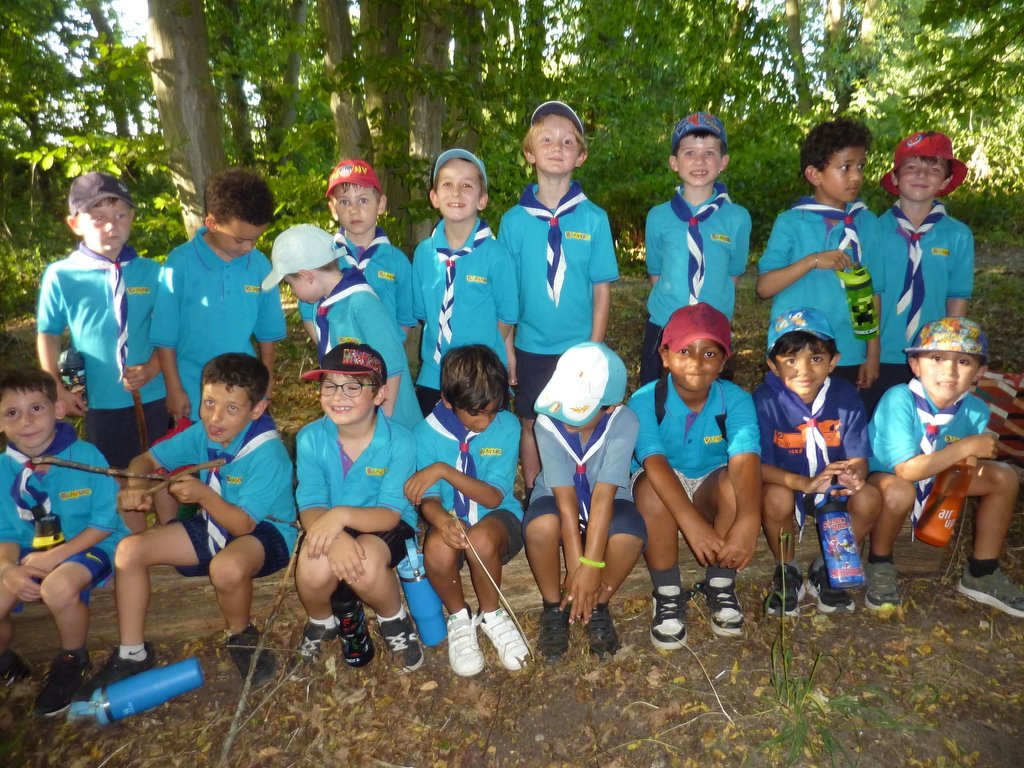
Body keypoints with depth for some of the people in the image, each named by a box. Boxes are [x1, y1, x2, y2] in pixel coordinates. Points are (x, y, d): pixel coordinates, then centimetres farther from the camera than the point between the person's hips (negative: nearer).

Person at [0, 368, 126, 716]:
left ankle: (73, 661, -3)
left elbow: (105, 522, -13)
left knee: (58, 588, -35)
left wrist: (54, 557, -22)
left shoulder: (85, 455, -16)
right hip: (30, 555, 5)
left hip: (88, 545, -5)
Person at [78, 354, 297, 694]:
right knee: (129, 550, -5)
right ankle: (132, 653, 10)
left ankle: (241, 636, -5)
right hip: (215, 526, 7)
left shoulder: (267, 453, -27)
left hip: (266, 531, -7)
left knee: (227, 567, -39)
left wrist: (203, 495, -41)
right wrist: (137, 487, -19)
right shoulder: (202, 433, -7)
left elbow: (243, 524, -27)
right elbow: (146, 459, 3)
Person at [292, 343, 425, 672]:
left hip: (384, 527, -2)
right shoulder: (310, 438, -12)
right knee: (314, 567, -30)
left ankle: (394, 621, 2)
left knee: (367, 565, -34)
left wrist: (343, 515, -42)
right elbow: (310, 508, -15)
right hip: (330, 528, 2)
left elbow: (390, 514, -22)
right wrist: (334, 537, -38)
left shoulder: (399, 441, -19)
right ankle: (321, 620, 9)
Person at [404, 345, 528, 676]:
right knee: (437, 547, -34)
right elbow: (429, 498, -7)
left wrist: (444, 470, -29)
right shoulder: (427, 434, -9)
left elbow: (493, 497, -16)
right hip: (451, 519, 1)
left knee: (481, 539, -36)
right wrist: (441, 519, -32)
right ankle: (459, 617, -1)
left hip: (498, 517, -1)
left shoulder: (507, 426, -12)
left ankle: (491, 614, -4)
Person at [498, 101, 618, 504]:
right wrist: (507, 348, -2)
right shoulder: (514, 220, -2)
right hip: (530, 347, 1)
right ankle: (533, 498, 31)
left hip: (579, 347, -1)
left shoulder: (594, 219, -4)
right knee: (531, 425, 13)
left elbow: (602, 288, -3)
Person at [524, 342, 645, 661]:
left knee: (629, 536, -34)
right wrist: (575, 568, -28)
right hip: (558, 498, 0)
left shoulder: (623, 423, -27)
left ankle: (599, 607, -2)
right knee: (541, 526, -36)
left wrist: (591, 566, -34)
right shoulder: (548, 423, -26)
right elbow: (566, 499, -27)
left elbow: (603, 495, -31)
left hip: (606, 499, 0)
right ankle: (555, 608, -6)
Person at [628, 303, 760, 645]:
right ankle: (667, 594, -14)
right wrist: (692, 523, -48)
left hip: (711, 491, 2)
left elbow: (745, 460, -34)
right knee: (653, 487, -34)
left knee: (734, 483, -31)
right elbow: (655, 463, -35)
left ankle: (720, 586, -7)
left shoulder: (736, 400, -18)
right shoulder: (645, 401, -21)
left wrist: (748, 520, -53)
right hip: (661, 490, -1)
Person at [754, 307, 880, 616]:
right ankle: (787, 573, -2)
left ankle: (826, 570, 3)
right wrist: (805, 482, -41)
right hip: (784, 484, -2)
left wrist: (854, 475, -37)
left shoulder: (845, 396, -11)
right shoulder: (766, 400, -20)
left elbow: (859, 459, -11)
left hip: (834, 486, 3)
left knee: (869, 498, -25)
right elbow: (758, 465, -25)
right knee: (776, 498, -34)